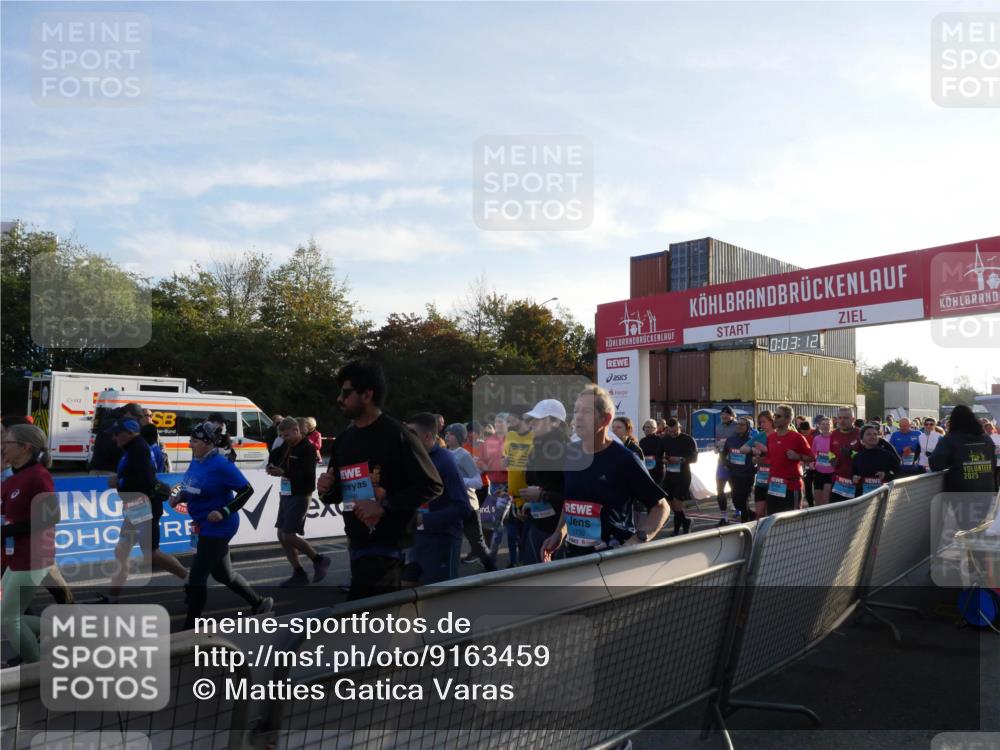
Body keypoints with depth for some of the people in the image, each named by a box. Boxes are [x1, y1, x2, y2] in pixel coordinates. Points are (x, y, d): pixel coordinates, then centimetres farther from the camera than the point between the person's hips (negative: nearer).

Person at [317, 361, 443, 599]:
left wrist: (384, 506, -20)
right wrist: (326, 490, -1)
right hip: (358, 543, 8)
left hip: (388, 543, -7)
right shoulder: (344, 440, 12)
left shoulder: (395, 435, -11)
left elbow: (432, 485, -14)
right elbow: (338, 493, 22)